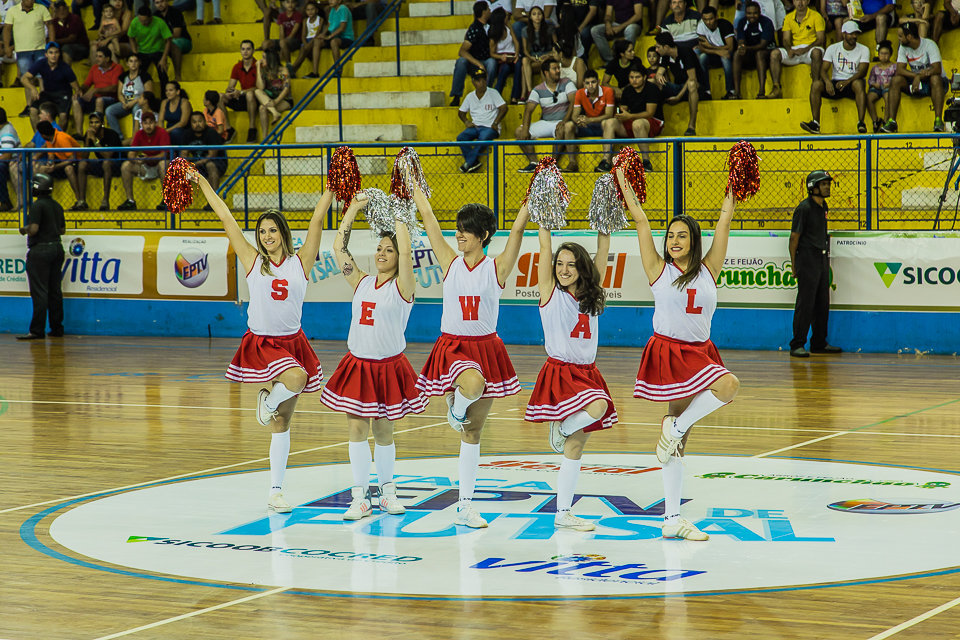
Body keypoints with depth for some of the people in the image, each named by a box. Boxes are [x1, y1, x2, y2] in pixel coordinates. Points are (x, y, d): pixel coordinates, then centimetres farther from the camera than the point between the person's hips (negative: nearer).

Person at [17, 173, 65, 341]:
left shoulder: (37, 206, -13)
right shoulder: (57, 206, 11)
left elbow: (33, 229, -20)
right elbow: (63, 229, 17)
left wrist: (24, 229, -1)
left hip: (40, 250, -8)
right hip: (57, 248, 8)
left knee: (39, 292, -8)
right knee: (55, 290, 11)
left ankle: (37, 330, -10)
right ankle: (57, 328, 14)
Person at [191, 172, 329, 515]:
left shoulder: (300, 262, 2)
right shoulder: (253, 260, 0)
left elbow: (318, 218, 0)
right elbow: (226, 218, 2)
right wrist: (201, 183, 5)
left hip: (292, 342, 2)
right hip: (261, 343, -2)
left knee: (281, 424, 6)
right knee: (296, 378, -32)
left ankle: (276, 492, 13)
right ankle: (268, 400, 2)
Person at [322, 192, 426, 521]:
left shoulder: (403, 286, -5)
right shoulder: (361, 282, 8)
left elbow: (405, 252, -21)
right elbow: (339, 247, 6)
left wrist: (399, 214, -11)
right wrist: (354, 208, 4)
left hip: (389, 367, -3)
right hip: (357, 364, 4)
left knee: (383, 431, 7)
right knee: (357, 429, -2)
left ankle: (387, 491, 23)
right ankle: (359, 497, 0)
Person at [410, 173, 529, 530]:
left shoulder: (497, 268, -1)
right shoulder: (450, 263, 2)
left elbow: (517, 229, -10)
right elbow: (428, 218, 3)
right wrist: (413, 182, 4)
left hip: (486, 349, 1)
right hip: (451, 346, -1)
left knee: (472, 433, 6)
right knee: (473, 384, -36)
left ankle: (465, 506, 14)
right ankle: (455, 408, 1)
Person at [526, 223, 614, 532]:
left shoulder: (590, 295, 11)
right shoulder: (550, 291, -1)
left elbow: (604, 249, 10)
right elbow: (545, 246, -5)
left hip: (588, 373, 5)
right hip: (560, 371, -5)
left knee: (575, 447, 5)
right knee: (598, 407, -31)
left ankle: (563, 514, 11)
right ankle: (561, 427, 0)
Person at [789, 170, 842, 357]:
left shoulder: (823, 206, 13)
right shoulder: (804, 208, -12)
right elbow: (794, 237, -10)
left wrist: (826, 260, 18)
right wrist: (794, 265, -9)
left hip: (823, 260, 8)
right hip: (808, 261, -8)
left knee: (822, 304, 10)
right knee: (805, 304, -7)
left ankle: (819, 343, 18)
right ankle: (797, 345, -3)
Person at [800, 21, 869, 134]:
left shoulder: (863, 50, 3)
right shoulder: (833, 48, 8)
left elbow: (863, 71, -11)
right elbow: (823, 69, 0)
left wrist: (847, 82, -29)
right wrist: (827, 82, -24)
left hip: (852, 83, -2)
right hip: (835, 83, 2)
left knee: (859, 83, -38)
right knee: (816, 85, -26)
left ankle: (861, 123, -43)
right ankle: (815, 123, -30)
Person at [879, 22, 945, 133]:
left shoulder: (929, 45, -16)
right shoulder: (903, 48, -2)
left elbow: (937, 69, -27)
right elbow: (900, 70, -12)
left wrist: (919, 77, -39)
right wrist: (917, 75, -29)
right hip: (916, 83, 4)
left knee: (935, 79, -38)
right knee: (896, 80, -21)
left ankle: (938, 121, -42)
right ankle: (891, 121, -27)